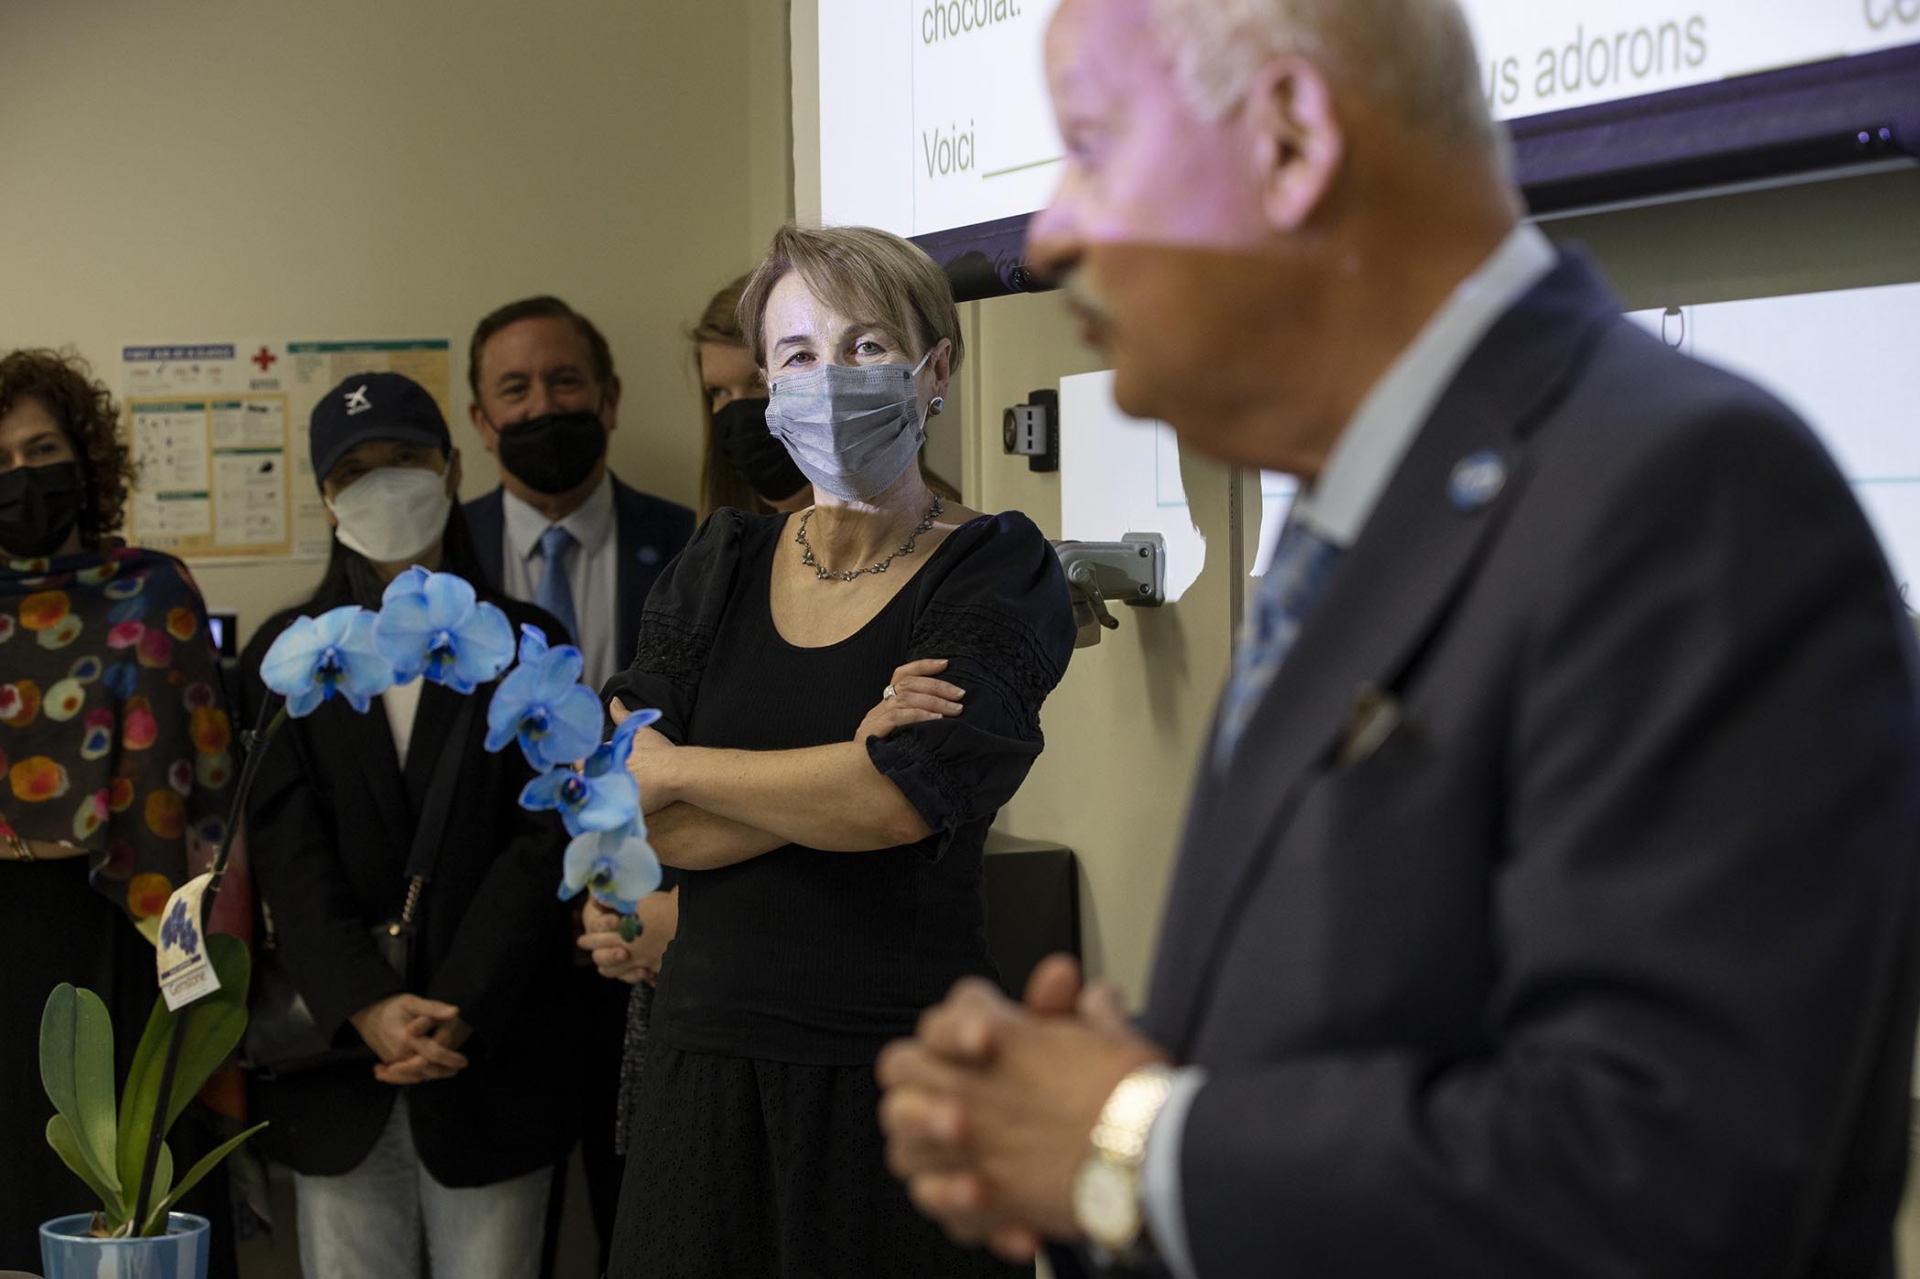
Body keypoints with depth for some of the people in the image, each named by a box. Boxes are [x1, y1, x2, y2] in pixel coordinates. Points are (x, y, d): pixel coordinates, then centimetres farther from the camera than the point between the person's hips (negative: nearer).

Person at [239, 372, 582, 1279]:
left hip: (490, 1059, -1)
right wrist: (367, 1008, -15)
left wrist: (458, 1014, -14)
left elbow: (542, 840, -2)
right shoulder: (285, 653, 10)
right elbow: (286, 849, -1)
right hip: (337, 1055, 1)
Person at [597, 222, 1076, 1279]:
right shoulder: (719, 565, 8)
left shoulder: (1000, 574, -4)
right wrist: (845, 772, -15)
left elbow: (911, 795, -20)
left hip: (902, 1072, -3)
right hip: (710, 1058, 4)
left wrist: (673, 768, -7)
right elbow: (635, 829, -2)